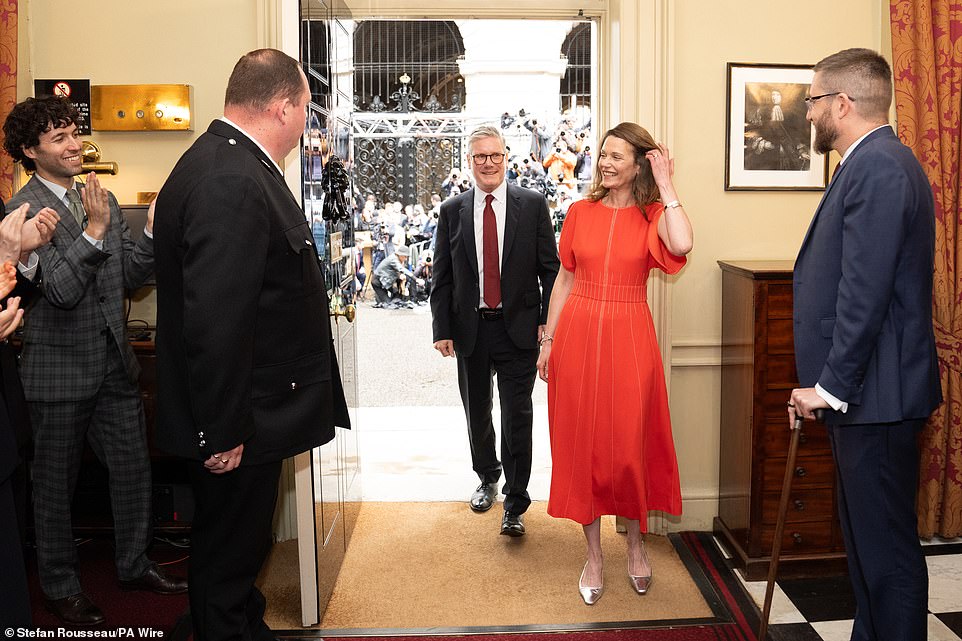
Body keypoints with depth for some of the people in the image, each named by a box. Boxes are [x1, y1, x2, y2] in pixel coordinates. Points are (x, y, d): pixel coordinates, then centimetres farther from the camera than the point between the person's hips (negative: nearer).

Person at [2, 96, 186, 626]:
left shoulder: (102, 200, 7)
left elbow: (128, 277, 6)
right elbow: (60, 292, -22)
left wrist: (153, 231, -8)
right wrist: (94, 231, -28)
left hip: (114, 362, 6)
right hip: (60, 369, -6)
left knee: (134, 467, 14)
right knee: (56, 482, 11)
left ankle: (134, 565, 33)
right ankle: (60, 586, 28)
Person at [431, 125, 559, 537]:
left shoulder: (532, 205, 0)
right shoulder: (452, 212, 4)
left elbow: (550, 267, 1)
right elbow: (441, 278, 4)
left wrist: (548, 320, -7)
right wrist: (442, 330, -2)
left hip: (519, 327, -2)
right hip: (470, 329, 2)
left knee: (517, 415, -2)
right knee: (477, 411, 15)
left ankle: (514, 504, 9)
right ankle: (487, 479, 38)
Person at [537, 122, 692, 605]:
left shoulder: (653, 216, -1)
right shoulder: (580, 212, 5)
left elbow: (682, 245, -24)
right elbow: (565, 278, 9)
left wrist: (665, 184, -14)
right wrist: (549, 340, 6)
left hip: (629, 338, -2)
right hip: (578, 334, 2)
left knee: (630, 442, 5)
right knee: (581, 442, 7)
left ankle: (636, 542, 30)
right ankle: (594, 554, 21)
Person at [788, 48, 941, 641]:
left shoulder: (878, 168, -17)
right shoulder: (878, 163, 16)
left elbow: (864, 293, -23)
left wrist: (831, 386, -16)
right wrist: (828, 383, 16)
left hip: (875, 393, -11)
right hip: (862, 392, 11)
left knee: (886, 546, 1)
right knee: (867, 540, 20)